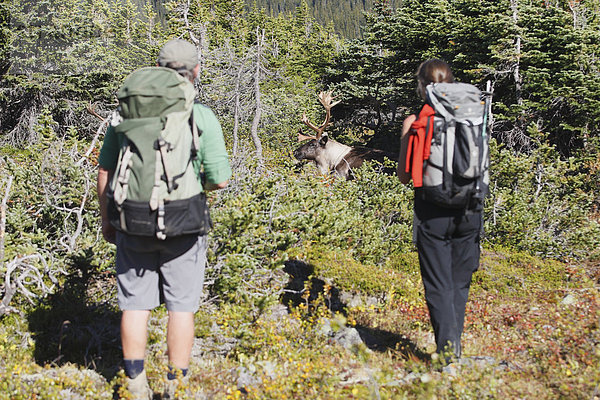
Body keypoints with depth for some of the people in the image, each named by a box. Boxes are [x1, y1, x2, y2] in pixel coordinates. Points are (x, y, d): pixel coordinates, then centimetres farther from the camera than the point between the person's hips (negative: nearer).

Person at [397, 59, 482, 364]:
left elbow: (404, 175, -2)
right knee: (460, 283, 17)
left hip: (432, 212, -3)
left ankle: (448, 346, -9)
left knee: (439, 285, 4)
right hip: (468, 210, 3)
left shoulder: (414, 122, -7)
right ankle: (454, 344, 23)